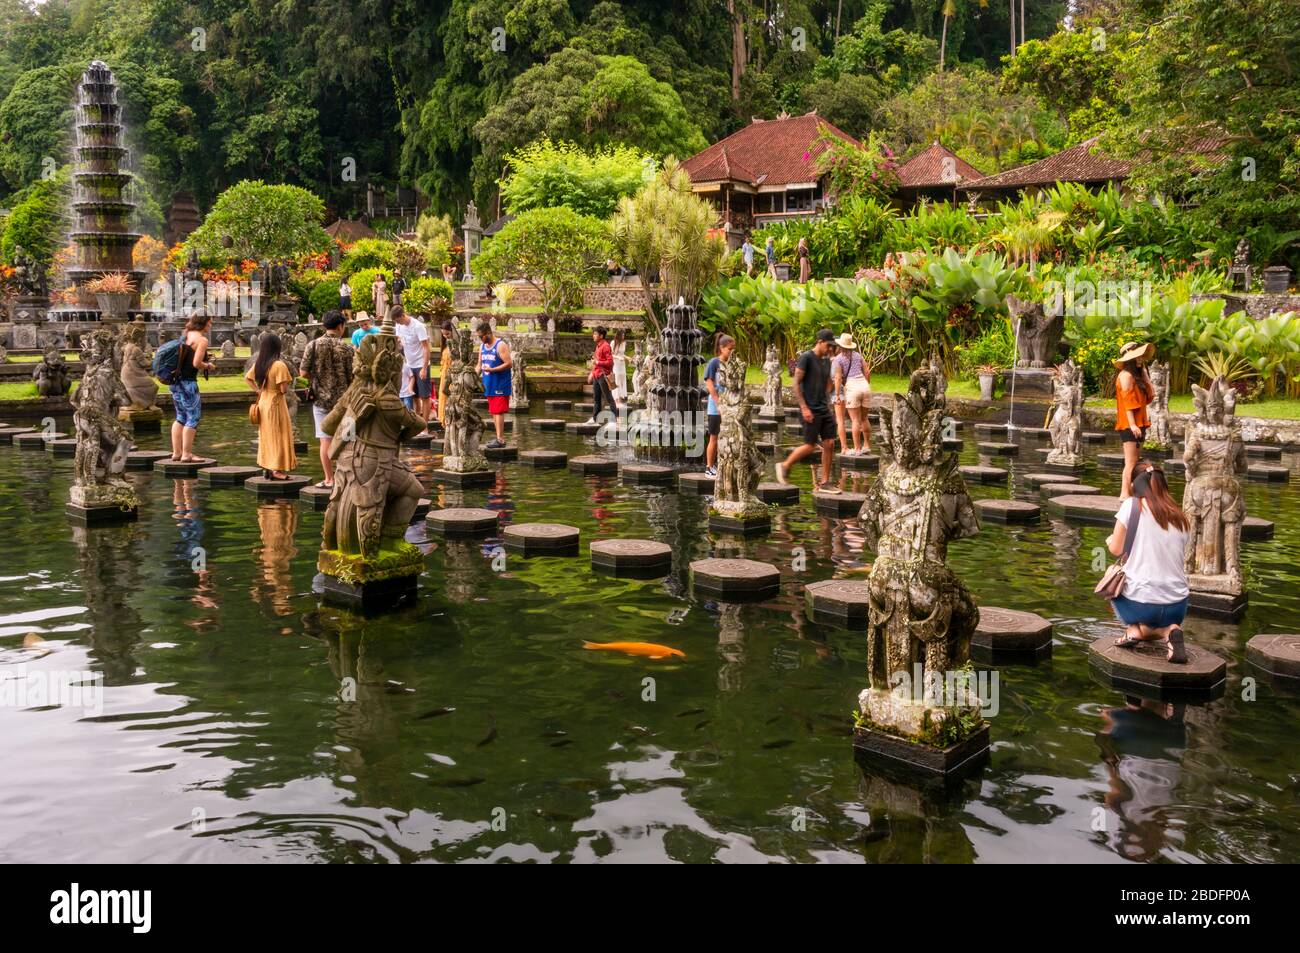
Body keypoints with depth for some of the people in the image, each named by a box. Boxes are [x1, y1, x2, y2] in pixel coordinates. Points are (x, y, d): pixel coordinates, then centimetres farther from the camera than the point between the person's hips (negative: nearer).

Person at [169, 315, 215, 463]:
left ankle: (176, 452, 20)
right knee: (193, 418, 0)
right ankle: (187, 454, 1)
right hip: (187, 382, -9)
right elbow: (196, 363, -19)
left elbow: (182, 357, 16)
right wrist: (208, 366, 0)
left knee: (181, 417, 17)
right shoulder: (202, 340, -12)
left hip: (175, 381, 9)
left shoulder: (185, 334, 14)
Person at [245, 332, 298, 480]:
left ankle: (268, 468, 20)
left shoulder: (258, 363, 3)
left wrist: (258, 390, 13)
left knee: (266, 435, 15)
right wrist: (288, 381, -1)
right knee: (277, 435, 1)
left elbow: (247, 378, 15)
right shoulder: (279, 365, -19)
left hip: (263, 402, 7)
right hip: (276, 403, -7)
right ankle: (276, 470, 1)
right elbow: (283, 389, -20)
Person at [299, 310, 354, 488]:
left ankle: (329, 479, 10)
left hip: (321, 398, 1)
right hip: (343, 399, -1)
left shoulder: (313, 345, -5)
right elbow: (353, 376, -10)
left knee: (325, 440, 6)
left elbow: (303, 372, -5)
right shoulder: (347, 348, -9)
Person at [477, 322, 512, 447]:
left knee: (498, 411, -10)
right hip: (489, 385, 8)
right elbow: (479, 364, 18)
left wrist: (492, 369, -22)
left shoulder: (500, 345, -12)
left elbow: (509, 364, -17)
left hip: (500, 385, -8)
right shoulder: (482, 346, 13)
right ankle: (499, 436, 17)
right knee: (493, 412, 10)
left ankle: (500, 439, -10)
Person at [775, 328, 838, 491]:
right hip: (810, 410, -7)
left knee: (829, 444, 2)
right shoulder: (806, 358, -10)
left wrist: (828, 405, 15)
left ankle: (825, 483, 8)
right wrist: (804, 408, -17)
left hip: (824, 409, 7)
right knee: (810, 446, -5)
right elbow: (796, 384, -13)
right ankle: (784, 466, 16)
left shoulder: (827, 361, 13)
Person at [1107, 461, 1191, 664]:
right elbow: (1175, 555, 13)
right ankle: (1168, 631, 0)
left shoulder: (1131, 505, -5)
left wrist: (1110, 540, 21)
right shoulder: (1180, 516, 6)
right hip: (1178, 607, 3)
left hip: (1140, 604, -3)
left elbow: (1116, 549, -1)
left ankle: (1135, 629, 5)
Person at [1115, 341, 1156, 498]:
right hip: (1130, 425, -9)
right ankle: (1124, 494, -11)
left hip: (1139, 424, 9)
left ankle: (1131, 492, 11)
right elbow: (1127, 401, -16)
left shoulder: (1136, 375, 19)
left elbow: (1150, 396, 10)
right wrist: (1132, 424, -21)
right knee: (1131, 463, -11)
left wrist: (1144, 372, 12)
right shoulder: (1126, 375, -9)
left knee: (1135, 463, 9)